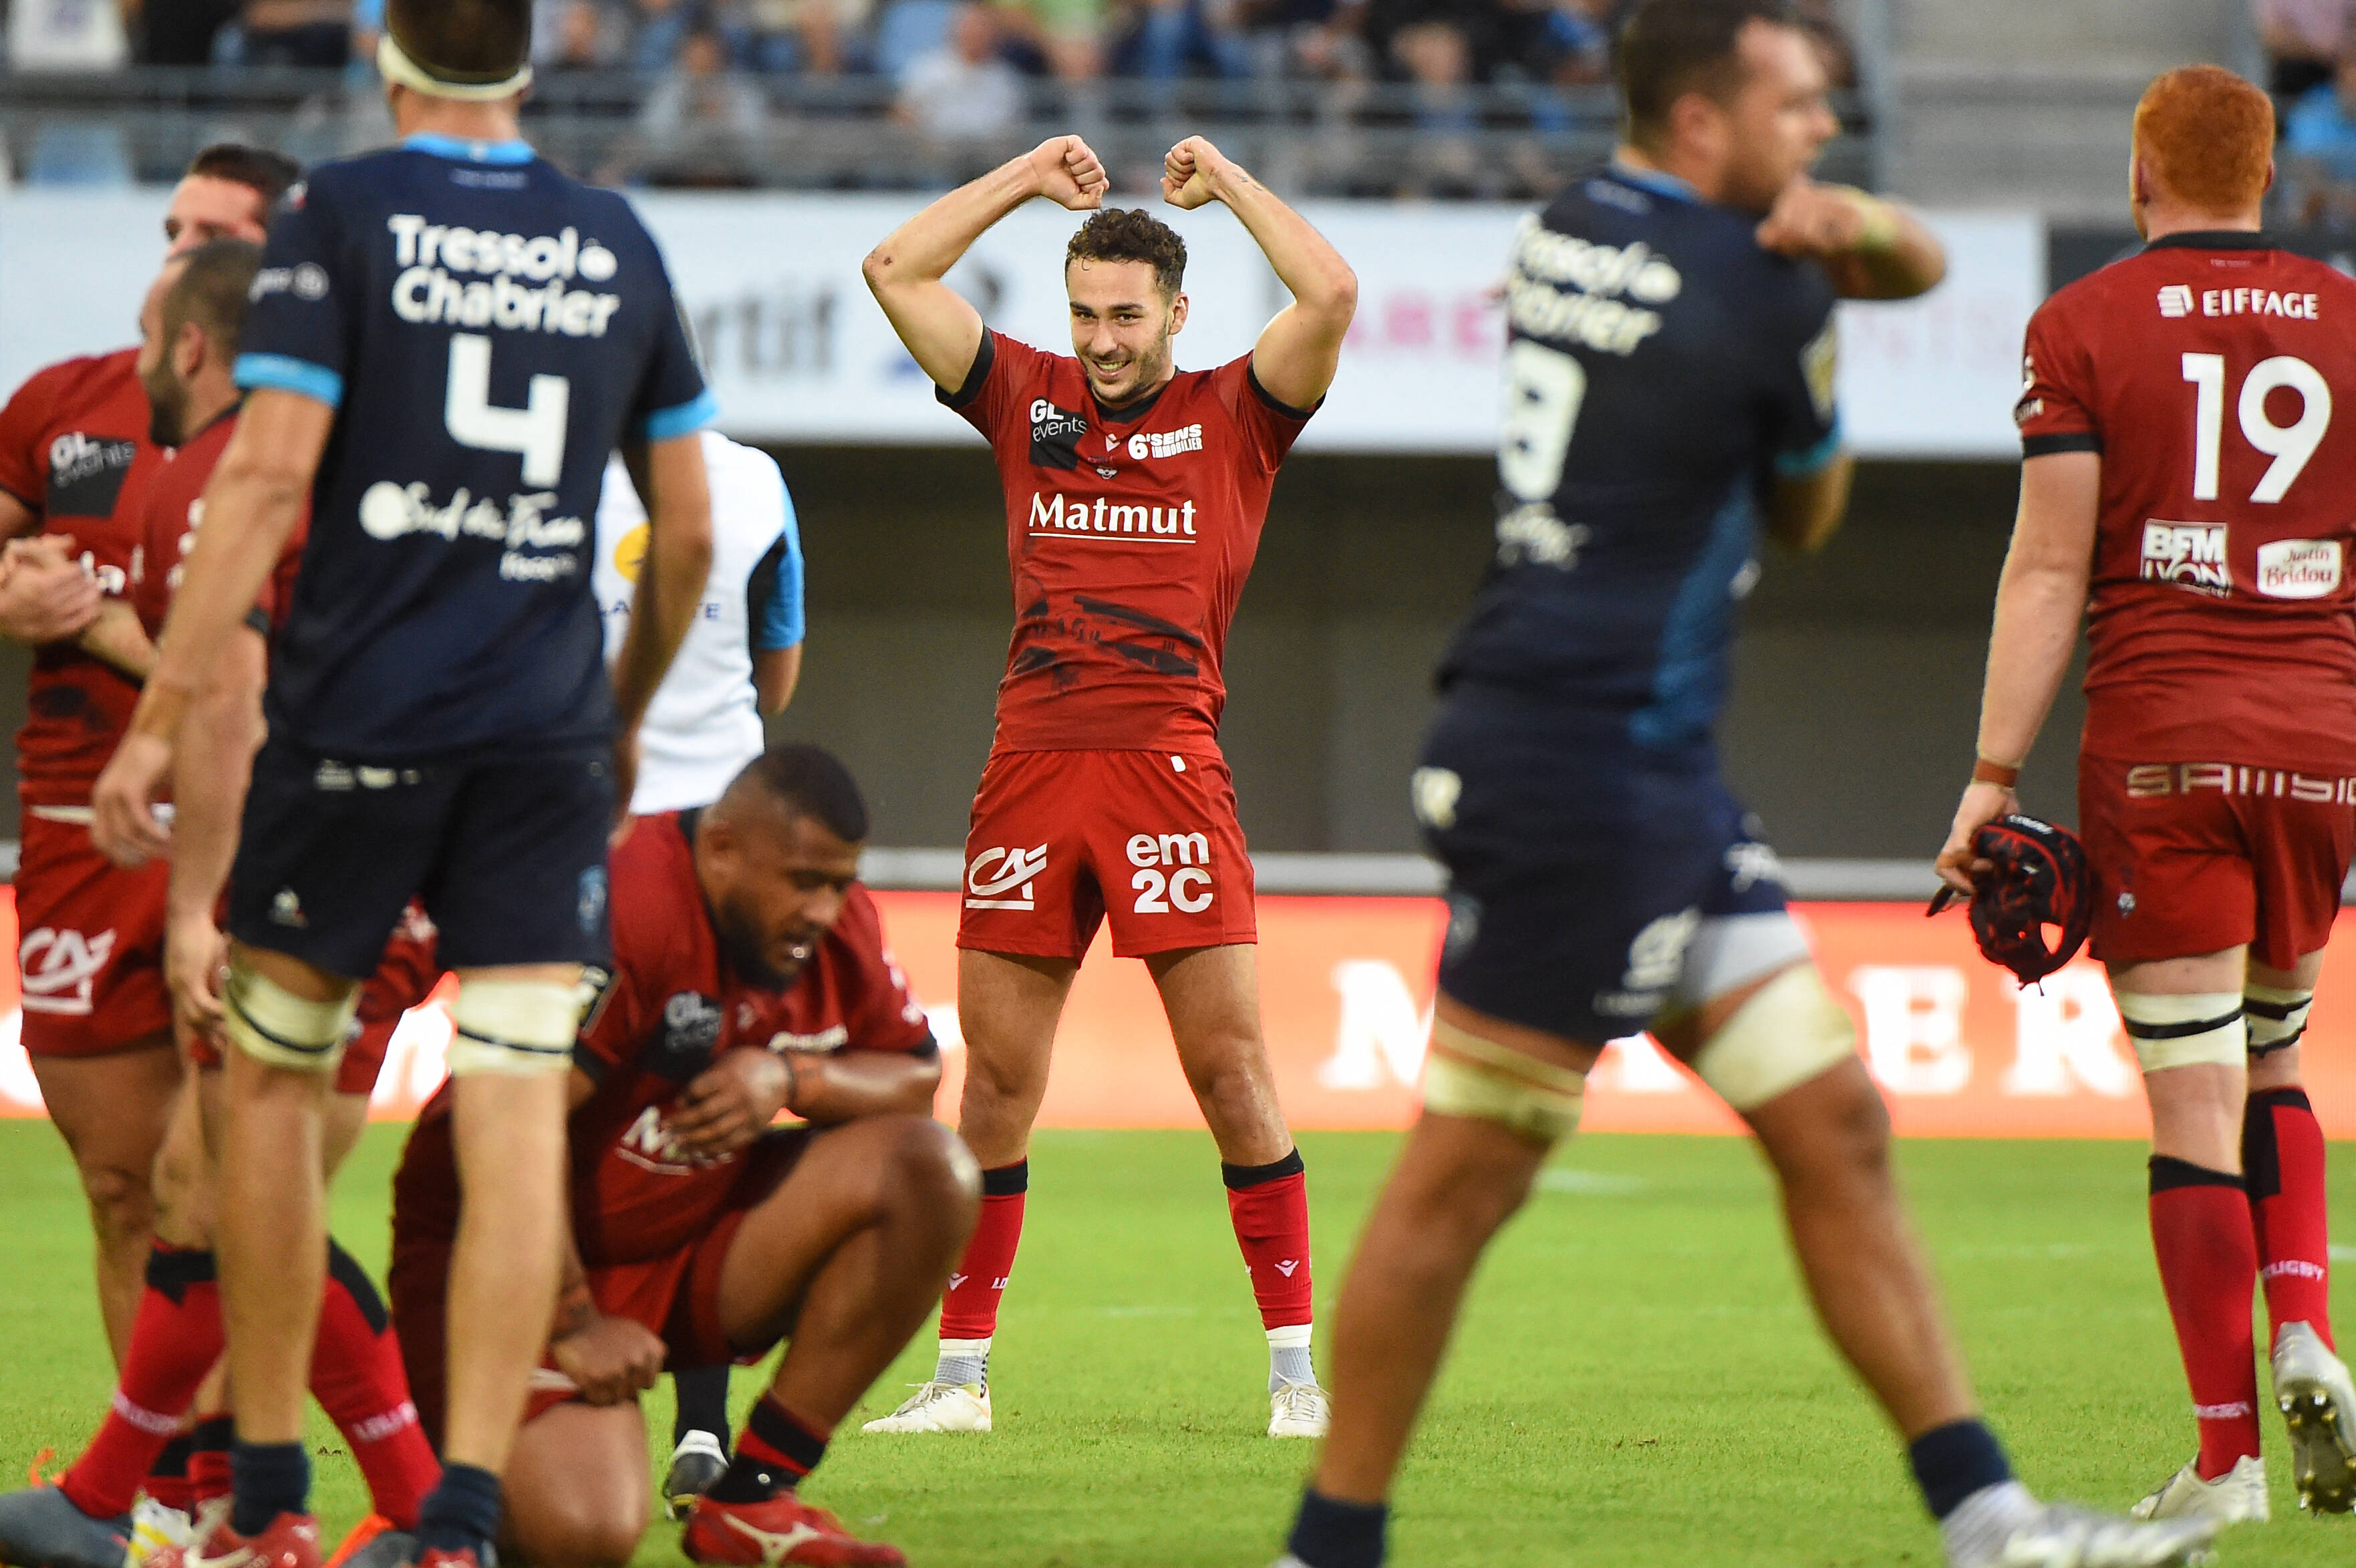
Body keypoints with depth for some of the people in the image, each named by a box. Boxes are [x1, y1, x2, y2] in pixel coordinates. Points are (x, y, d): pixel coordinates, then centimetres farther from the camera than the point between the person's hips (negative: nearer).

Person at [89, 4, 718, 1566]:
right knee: (518, 1124, -2)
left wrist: (162, 715, -9)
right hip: (547, 736, 2)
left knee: (272, 1084, 13)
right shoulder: (618, 244, 9)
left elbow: (271, 471, -11)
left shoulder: (342, 215, -3)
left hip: (357, 722, -2)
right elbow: (690, 530, 14)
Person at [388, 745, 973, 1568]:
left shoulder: (833, 919, 0)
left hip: (691, 1246, 8)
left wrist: (792, 1078, -14)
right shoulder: (622, 906, -26)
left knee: (928, 1168, -12)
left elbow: (917, 1078, 9)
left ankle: (750, 1500, -6)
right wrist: (574, 1326, -22)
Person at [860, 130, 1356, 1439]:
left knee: (1229, 1062, -5)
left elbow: (1330, 294, -8)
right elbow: (894, 272, 12)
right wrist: (1028, 178, 15)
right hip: (1030, 765, 3)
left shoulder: (1235, 414, 7)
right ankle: (960, 1372, 11)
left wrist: (1226, 183, 5)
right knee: (995, 1080, 5)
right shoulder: (1027, 399, 14)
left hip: (1168, 764, -3)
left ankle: (1294, 1368, -2)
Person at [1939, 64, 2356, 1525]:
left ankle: (2226, 1457, -1)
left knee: (2196, 1102, -1)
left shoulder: (2085, 325, 0)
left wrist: (1994, 775, -4)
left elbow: (2049, 567, -5)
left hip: (2161, 745, -3)